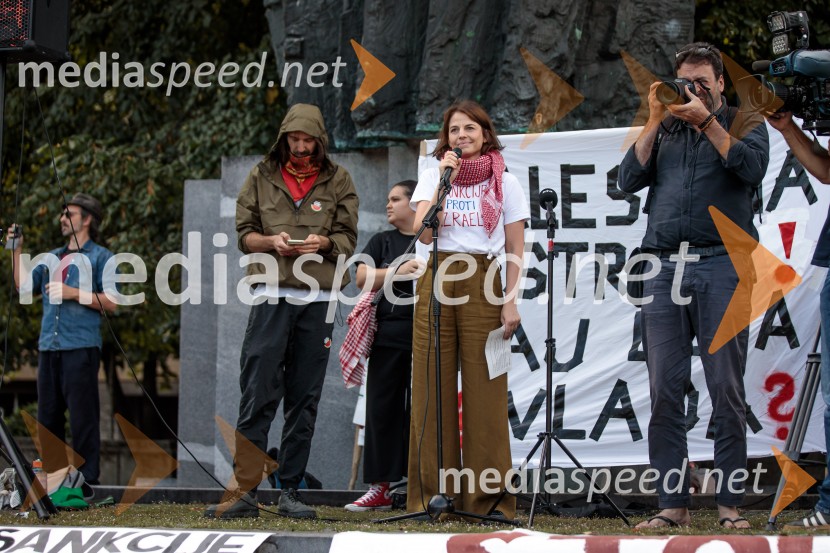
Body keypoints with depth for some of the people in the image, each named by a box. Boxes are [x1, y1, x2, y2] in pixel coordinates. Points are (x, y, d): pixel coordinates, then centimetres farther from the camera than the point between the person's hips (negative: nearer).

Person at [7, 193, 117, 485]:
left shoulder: (100, 257, 2)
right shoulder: (52, 258, 21)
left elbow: (111, 303, -6)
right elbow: (24, 286, 15)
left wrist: (73, 293, -13)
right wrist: (17, 251, 9)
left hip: (81, 348, -6)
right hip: (49, 348, 7)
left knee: (83, 416, -7)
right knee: (48, 414, 8)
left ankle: (87, 479, -4)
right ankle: (51, 475, 14)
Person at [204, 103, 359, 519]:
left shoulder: (338, 181, 11)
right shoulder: (261, 177, 10)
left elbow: (348, 239, 8)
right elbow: (243, 233, 9)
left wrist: (324, 243, -13)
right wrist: (271, 242, -12)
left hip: (318, 300, 1)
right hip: (271, 296, -1)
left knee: (304, 400, 3)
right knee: (257, 397, -8)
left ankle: (290, 491, 8)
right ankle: (245, 491, -9)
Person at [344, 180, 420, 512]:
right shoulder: (381, 242, 16)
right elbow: (362, 279, 4)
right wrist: (399, 272, -10)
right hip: (388, 335, 3)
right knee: (383, 409, 1)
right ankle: (379, 488, 4)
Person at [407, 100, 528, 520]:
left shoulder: (505, 183, 8)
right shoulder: (434, 176, 10)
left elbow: (515, 250, 7)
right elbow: (423, 232, -5)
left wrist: (510, 301, -3)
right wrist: (446, 181, -8)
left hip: (483, 285, -1)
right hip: (437, 280, 1)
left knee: (485, 390, -4)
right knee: (434, 389, -1)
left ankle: (487, 496, 0)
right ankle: (432, 492, 3)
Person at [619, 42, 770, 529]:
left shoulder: (746, 123, 13)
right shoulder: (664, 130, 21)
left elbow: (751, 168, -7)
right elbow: (630, 179, 7)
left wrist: (707, 121, -8)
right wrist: (656, 120, 2)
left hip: (721, 267, -3)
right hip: (665, 268, 3)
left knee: (727, 390, -5)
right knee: (665, 392, -2)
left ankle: (730, 503, -3)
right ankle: (673, 503, 0)